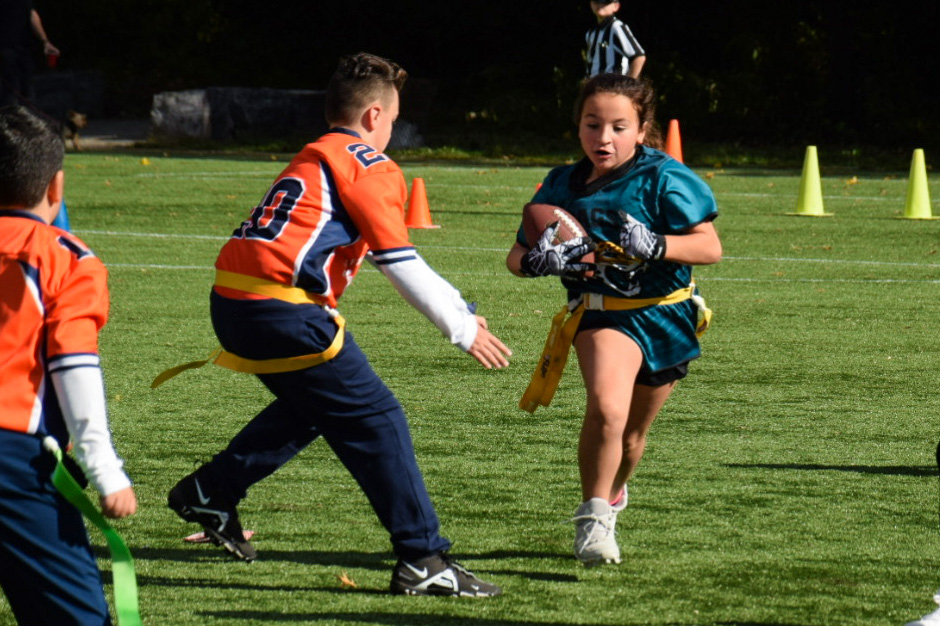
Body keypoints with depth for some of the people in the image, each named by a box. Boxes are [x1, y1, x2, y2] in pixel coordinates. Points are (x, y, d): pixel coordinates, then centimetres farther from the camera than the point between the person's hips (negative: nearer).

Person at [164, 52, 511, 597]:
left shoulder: (312, 158, 26)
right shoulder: (371, 166, -1)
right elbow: (402, 266, -5)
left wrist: (459, 308, 32)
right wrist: (462, 329, 5)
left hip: (233, 302, 9)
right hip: (284, 309, -9)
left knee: (310, 406, 30)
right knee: (377, 420, -2)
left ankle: (210, 492, 33)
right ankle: (423, 561, -3)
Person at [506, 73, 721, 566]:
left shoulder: (663, 178, -11)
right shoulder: (562, 185, 1)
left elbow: (709, 247, -15)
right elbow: (515, 256, 6)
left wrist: (653, 244, -32)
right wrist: (538, 260, -18)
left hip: (665, 316, 0)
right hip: (601, 315, 0)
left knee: (631, 435, 16)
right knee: (607, 408, -29)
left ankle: (611, 494, 49)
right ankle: (593, 519, -14)